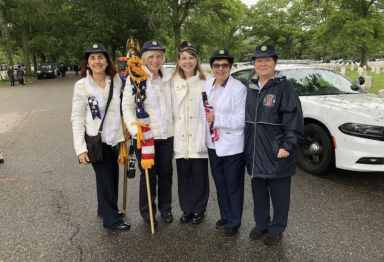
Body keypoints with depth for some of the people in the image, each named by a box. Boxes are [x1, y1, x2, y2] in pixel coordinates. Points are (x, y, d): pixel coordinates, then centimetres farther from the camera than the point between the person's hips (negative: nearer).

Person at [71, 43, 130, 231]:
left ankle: (105, 209, 40)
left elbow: (123, 107, 7)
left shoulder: (116, 80, 0)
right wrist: (80, 148, -14)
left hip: (114, 139, 4)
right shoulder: (81, 85, -9)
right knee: (105, 179, 4)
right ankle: (111, 219, 21)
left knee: (112, 177, 17)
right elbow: (77, 118, -9)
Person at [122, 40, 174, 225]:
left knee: (166, 173, 13)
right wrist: (135, 129, -18)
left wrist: (174, 128, 9)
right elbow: (127, 107, -8)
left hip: (166, 134, 4)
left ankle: (165, 207, 34)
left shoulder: (167, 79, 8)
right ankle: (147, 211, 25)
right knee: (148, 175, 4)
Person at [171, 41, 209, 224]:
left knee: (199, 176, 6)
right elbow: (170, 109, 7)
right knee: (183, 176, 11)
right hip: (180, 138, 3)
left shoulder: (204, 82, -1)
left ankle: (198, 210, 24)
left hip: (198, 137, -2)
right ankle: (187, 209, 27)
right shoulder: (173, 82, 7)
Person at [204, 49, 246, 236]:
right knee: (220, 184, 18)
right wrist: (206, 117, -3)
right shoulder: (207, 85, 6)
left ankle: (234, 222, 24)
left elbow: (241, 120, -16)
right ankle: (225, 216, 36)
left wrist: (216, 119, -20)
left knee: (234, 186, 8)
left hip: (232, 145, -6)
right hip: (213, 143, 6)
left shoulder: (238, 88, -13)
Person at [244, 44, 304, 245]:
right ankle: (260, 225, 34)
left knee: (279, 195, 8)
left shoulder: (283, 87, -7)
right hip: (254, 155, 6)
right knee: (258, 193, 17)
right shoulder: (250, 89, 12)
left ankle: (276, 229, 25)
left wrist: (287, 146, -18)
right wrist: (247, 149, 15)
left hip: (277, 154, -5)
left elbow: (294, 120, -11)